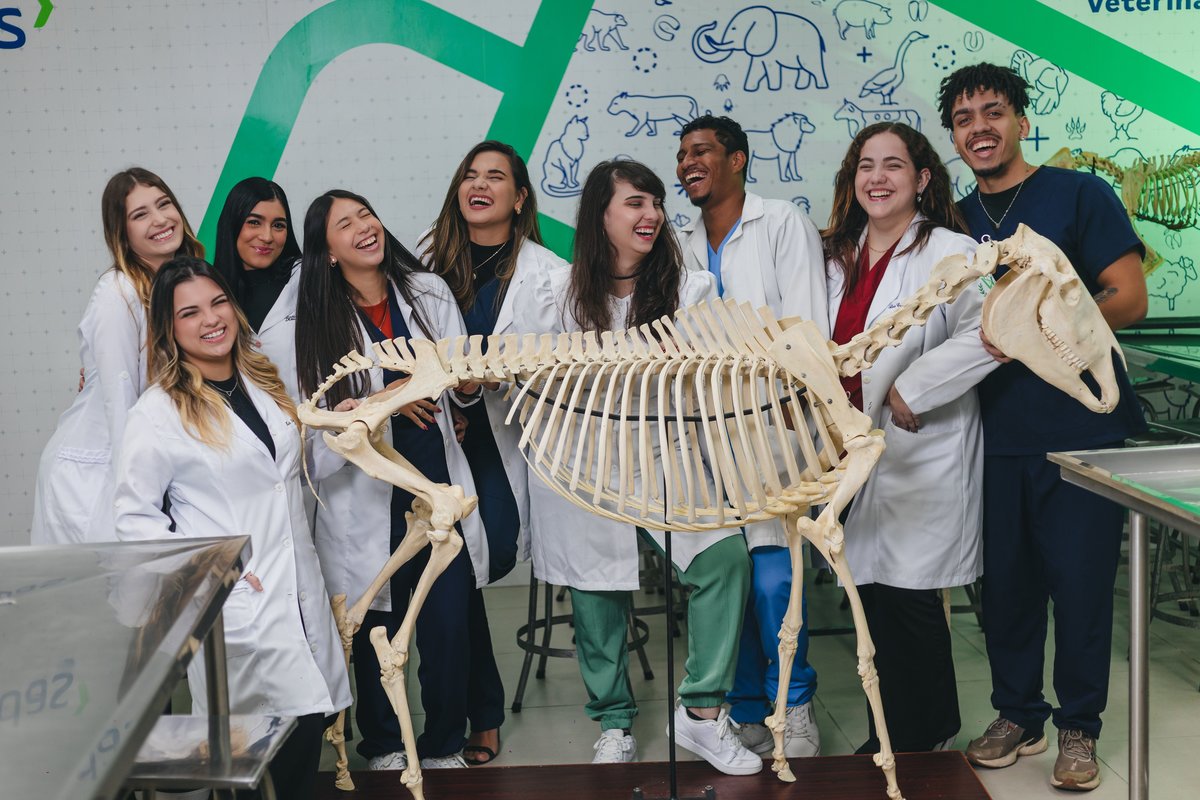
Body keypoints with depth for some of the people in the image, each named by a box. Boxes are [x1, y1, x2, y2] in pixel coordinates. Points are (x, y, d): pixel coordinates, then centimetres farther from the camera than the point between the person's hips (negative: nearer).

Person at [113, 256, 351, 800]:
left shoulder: (263, 381, 13)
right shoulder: (158, 413, -6)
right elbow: (134, 516, -4)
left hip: (300, 587, 6)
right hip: (234, 602, -5)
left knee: (309, 721, 1)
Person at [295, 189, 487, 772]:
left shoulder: (429, 291, 5)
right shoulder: (316, 319, -2)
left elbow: (464, 386, 7)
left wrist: (470, 378, -15)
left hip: (437, 482, 2)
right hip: (365, 497, -2)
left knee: (449, 623, 3)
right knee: (377, 626, 10)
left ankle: (444, 747, 25)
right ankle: (382, 746, 33)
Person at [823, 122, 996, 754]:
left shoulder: (948, 252, -10)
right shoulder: (841, 257, 14)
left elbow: (988, 330, -26)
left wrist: (910, 392, -22)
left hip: (922, 452, -7)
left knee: (908, 596, -2)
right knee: (870, 592, 10)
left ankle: (927, 739, 17)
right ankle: (889, 737, 25)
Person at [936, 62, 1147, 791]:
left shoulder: (1080, 195, -2)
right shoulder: (955, 223, 11)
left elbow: (1130, 299, -8)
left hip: (1083, 428, -3)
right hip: (996, 434, 4)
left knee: (1080, 581, 1)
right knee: (1005, 580, 8)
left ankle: (1078, 727, 19)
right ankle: (1018, 715, 27)